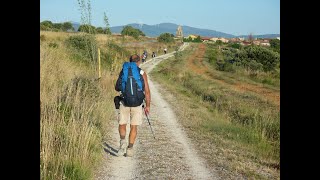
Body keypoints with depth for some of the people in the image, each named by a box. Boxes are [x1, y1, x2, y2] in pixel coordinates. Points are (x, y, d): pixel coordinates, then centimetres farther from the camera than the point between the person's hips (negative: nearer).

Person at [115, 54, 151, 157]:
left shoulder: (123, 72, 5)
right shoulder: (142, 73, 1)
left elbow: (117, 88, 9)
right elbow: (147, 91, -1)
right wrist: (148, 106, 6)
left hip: (124, 102, 1)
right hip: (137, 104, -1)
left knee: (122, 124, 15)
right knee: (134, 127, 10)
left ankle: (123, 141, -9)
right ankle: (130, 149, 8)